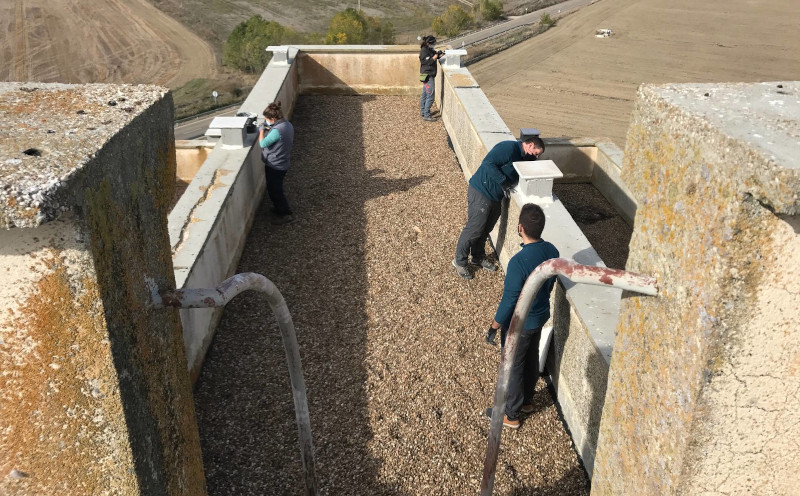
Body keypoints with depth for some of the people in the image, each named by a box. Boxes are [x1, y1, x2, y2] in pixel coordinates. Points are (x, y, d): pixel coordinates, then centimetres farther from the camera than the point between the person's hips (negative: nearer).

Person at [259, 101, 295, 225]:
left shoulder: (277, 130, -30)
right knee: (276, 189, 26)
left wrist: (262, 131, -9)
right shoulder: (288, 125, 0)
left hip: (274, 166, -9)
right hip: (282, 163, 9)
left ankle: (284, 214, 17)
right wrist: (268, 129, 3)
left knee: (274, 190, 7)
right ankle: (280, 207, 43)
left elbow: (263, 143, -26)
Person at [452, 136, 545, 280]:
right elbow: (488, 164, -29)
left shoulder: (522, 157, 12)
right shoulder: (509, 148, -19)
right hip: (481, 192, -9)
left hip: (495, 197, 9)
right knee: (474, 229, -2)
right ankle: (460, 261, 12)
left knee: (486, 229, 18)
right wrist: (503, 181, -28)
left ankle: (478, 258, 36)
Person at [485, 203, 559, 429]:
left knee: (513, 368, 13)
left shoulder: (519, 262, -34)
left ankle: (511, 415, 33)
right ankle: (527, 401, 49)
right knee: (532, 359, 27)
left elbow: (509, 302, -26)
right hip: (541, 317, 7)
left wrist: (493, 328, -12)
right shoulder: (552, 251, -11)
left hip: (519, 324, -7)